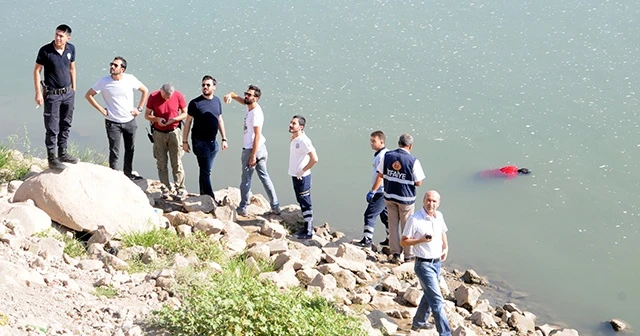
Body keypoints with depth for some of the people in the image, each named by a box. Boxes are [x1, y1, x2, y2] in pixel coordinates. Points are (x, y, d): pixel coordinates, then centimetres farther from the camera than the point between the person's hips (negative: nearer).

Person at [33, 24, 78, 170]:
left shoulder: (71, 49, -2)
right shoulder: (45, 50, -16)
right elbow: (37, 70, -8)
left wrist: (73, 88, 13)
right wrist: (38, 93, -11)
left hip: (68, 93, 5)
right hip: (52, 94, -5)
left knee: (66, 124, 14)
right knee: (52, 127, -3)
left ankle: (63, 153, 28)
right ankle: (51, 158, 5)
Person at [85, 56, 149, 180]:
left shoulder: (130, 79, -6)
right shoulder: (104, 81, -11)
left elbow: (145, 90, 8)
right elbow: (88, 95, -1)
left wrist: (139, 109, 2)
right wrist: (101, 110, -6)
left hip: (130, 121, 3)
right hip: (112, 122, -3)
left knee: (130, 149, 16)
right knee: (114, 152, -1)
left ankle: (128, 173, 33)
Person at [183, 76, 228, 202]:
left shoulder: (217, 101, 6)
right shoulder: (195, 103, -9)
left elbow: (220, 120, 15)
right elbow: (188, 122, -4)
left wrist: (224, 139, 14)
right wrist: (185, 141, -5)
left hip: (213, 142, 5)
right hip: (200, 141, -5)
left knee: (206, 170, 13)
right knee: (206, 170, -5)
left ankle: (203, 196, 22)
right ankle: (211, 198, -2)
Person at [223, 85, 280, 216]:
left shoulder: (256, 113, -21)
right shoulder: (249, 106, 5)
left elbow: (257, 135, -23)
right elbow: (236, 96, 15)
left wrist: (253, 156, -24)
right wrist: (230, 95, -10)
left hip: (251, 150, -9)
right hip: (261, 149, 9)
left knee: (246, 179, 4)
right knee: (264, 177, 14)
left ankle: (243, 208, 16)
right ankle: (275, 206, 17)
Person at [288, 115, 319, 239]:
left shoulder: (304, 141, -21)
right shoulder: (294, 139, 7)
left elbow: (314, 159, -26)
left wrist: (302, 171, -19)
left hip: (302, 177, -9)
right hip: (295, 176, 9)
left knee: (305, 203, -2)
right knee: (301, 202, 18)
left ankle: (309, 231, 5)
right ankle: (307, 226, 30)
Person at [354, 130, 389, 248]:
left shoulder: (382, 155, -17)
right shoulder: (387, 153, 14)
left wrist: (372, 192, -21)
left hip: (381, 192, -10)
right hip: (386, 192, 10)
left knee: (370, 214, -9)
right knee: (385, 215, 17)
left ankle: (367, 240, -10)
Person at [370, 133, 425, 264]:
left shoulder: (387, 156, -6)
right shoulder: (413, 161, -17)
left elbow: (380, 175, -1)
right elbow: (418, 183, -12)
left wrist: (373, 191, 7)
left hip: (389, 196, 3)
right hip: (406, 198, -3)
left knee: (393, 225, 14)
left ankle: (395, 254, 16)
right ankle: (408, 255, 21)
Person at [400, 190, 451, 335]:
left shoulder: (439, 216, 2)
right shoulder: (415, 220, -17)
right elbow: (403, 242, -11)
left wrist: (445, 247, 5)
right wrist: (421, 240, -24)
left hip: (437, 262, 8)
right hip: (424, 264, -8)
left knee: (429, 295, 24)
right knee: (437, 301, -10)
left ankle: (418, 322, 44)